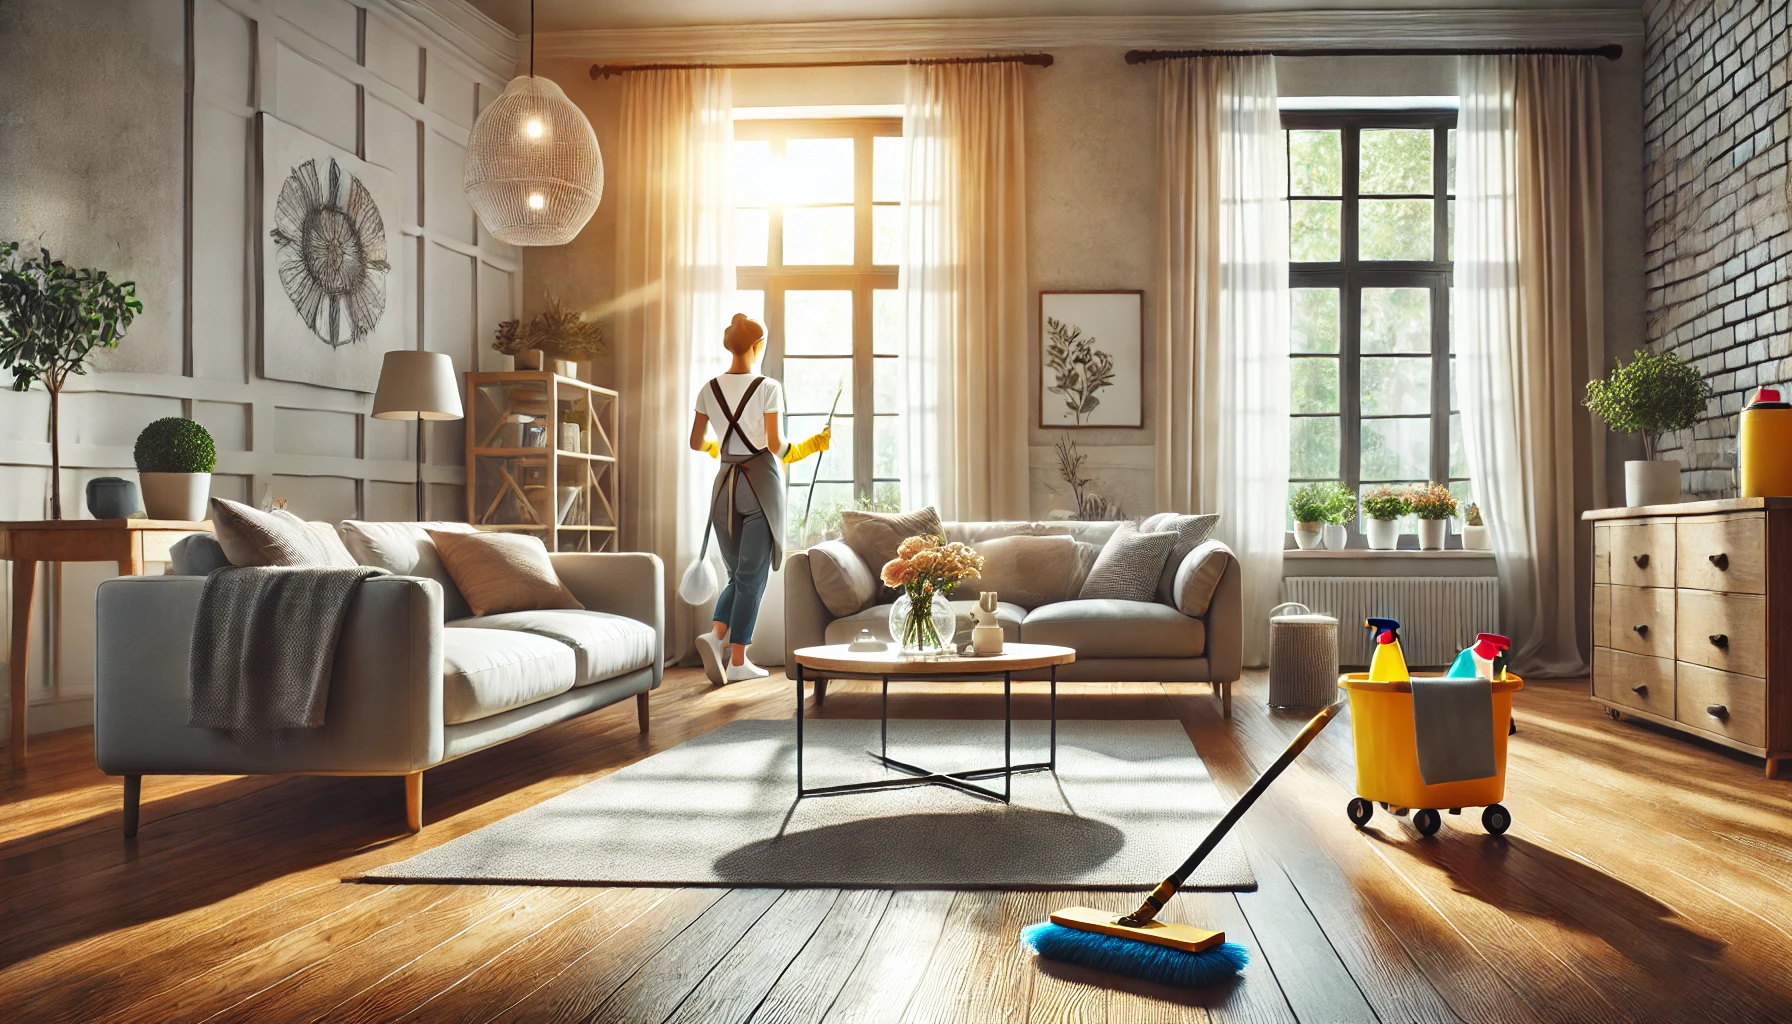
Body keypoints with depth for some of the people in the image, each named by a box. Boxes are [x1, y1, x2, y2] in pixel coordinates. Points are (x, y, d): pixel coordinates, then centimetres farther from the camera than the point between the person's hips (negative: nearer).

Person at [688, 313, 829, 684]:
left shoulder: (709, 390, 5)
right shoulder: (768, 388, -7)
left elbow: (696, 442, 12)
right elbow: (776, 446, -10)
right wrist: (813, 445, 7)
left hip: (725, 483, 4)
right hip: (761, 480, -4)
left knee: (738, 574, 16)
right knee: (753, 576, 2)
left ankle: (715, 636, -8)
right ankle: (737, 661, 2)